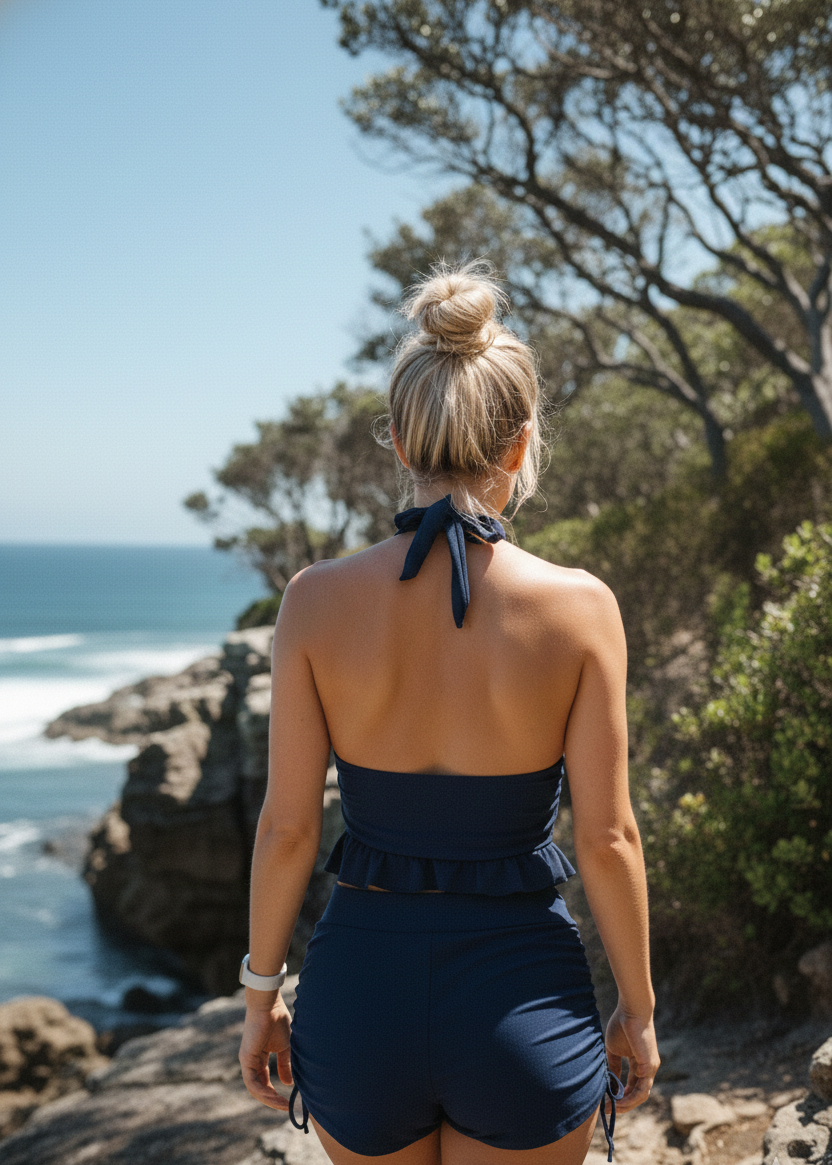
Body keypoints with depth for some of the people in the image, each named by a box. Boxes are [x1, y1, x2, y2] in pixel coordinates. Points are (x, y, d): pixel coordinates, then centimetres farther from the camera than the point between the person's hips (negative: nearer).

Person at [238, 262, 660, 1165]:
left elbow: (287, 826, -6)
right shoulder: (579, 608, -13)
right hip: (521, 996, -1)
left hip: (360, 989, 2)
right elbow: (606, 838, -8)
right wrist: (638, 1008, 6)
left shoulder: (317, 600, -10)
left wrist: (261, 991, 8)